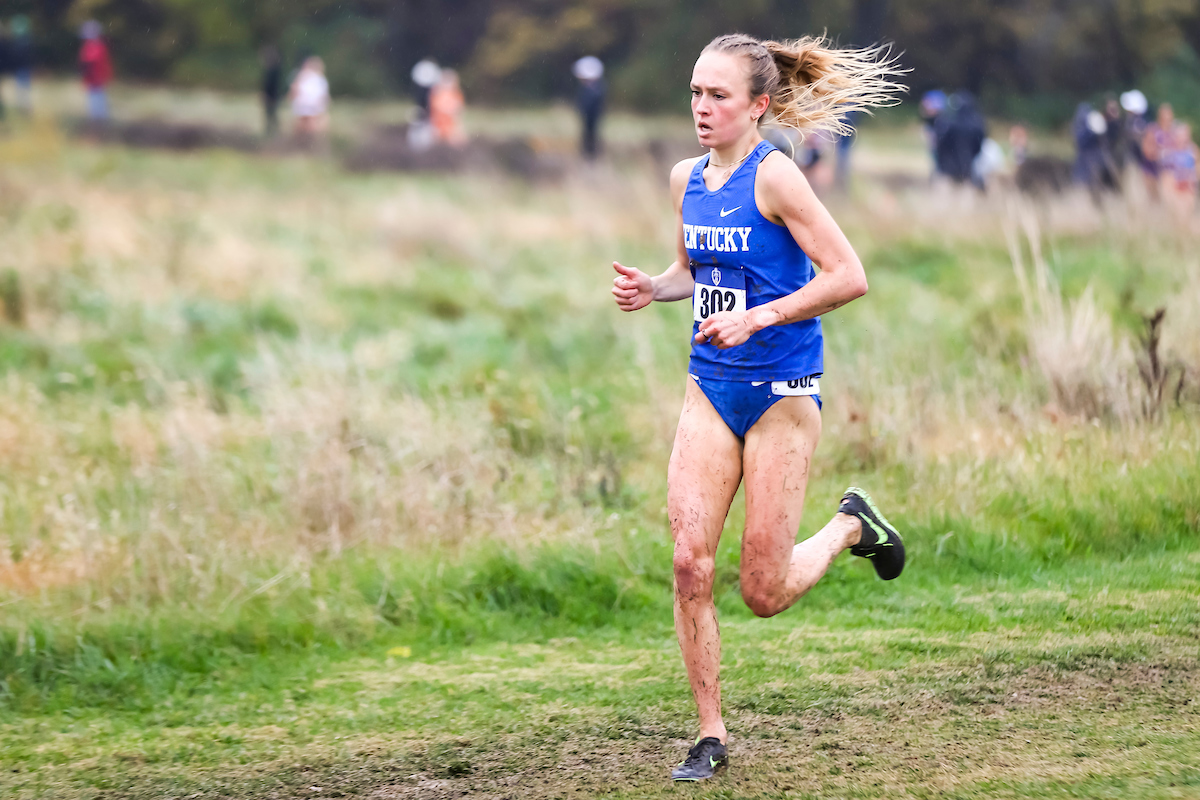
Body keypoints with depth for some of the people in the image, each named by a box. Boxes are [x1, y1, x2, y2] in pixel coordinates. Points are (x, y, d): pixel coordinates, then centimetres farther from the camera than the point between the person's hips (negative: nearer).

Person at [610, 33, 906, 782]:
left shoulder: (773, 176, -15)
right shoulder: (687, 178, 6)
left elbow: (848, 276, -18)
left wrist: (756, 319, -23)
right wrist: (651, 288, 2)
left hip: (782, 390, -6)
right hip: (711, 388, 6)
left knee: (764, 592, -1)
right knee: (690, 560, -9)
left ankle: (850, 525, 31)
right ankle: (711, 734, 3)